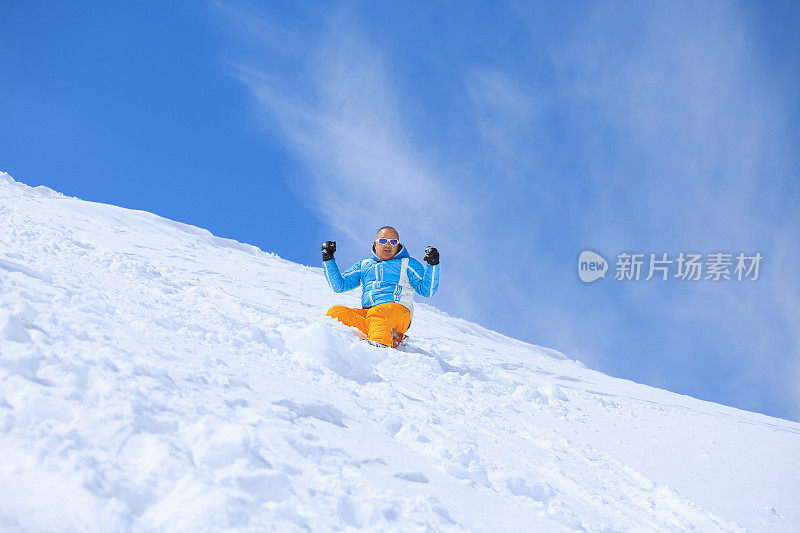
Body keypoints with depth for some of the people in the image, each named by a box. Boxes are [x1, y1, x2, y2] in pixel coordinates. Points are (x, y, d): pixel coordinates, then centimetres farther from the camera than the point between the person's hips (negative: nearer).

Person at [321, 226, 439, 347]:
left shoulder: (407, 263, 20)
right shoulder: (364, 264, 30)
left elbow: (427, 290, 8)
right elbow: (339, 285, 26)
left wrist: (432, 265, -7)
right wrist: (328, 259, 17)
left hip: (397, 310, -4)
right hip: (366, 313, 4)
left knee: (377, 313, -38)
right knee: (335, 312, -25)